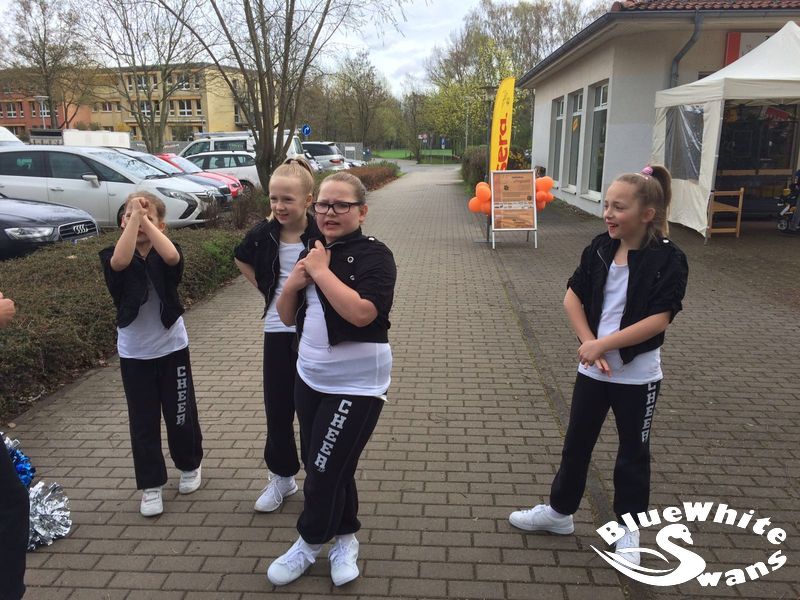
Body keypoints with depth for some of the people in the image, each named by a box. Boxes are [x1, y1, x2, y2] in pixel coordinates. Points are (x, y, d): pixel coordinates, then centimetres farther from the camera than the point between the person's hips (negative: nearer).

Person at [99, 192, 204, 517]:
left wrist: (145, 218, -27)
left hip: (172, 347, 0)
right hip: (134, 353, 1)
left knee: (181, 414, 11)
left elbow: (172, 256, -31)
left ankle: (190, 465, 36)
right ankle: (151, 485, 23)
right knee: (143, 421, 9)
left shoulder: (165, 253, -6)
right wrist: (134, 215, -30)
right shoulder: (115, 256, -6)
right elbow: (121, 262, -31)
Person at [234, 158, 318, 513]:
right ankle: (281, 476, 33)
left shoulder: (322, 236, -16)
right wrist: (263, 287, 9)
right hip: (277, 331, 4)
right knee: (276, 407, 13)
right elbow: (242, 259, 18)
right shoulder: (263, 234, -2)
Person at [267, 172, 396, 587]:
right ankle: (345, 539, 37)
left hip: (356, 385, -7)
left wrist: (321, 271, -22)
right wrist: (293, 283, -9)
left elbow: (361, 312, -31)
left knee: (323, 471, 3)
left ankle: (309, 544, 28)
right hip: (310, 377, 7)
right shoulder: (313, 251, 7)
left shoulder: (374, 256, -14)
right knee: (332, 467, 17)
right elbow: (286, 316, 11)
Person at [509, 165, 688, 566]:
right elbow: (572, 298, 0)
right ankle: (559, 511, 35)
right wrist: (589, 344, -12)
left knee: (633, 453, 12)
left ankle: (628, 529, 32)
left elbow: (658, 320, -21)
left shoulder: (668, 260, -16)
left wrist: (601, 345, -21)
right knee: (577, 442, 16)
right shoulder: (600, 248, -3)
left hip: (638, 375, -4)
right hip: (592, 368, 4)